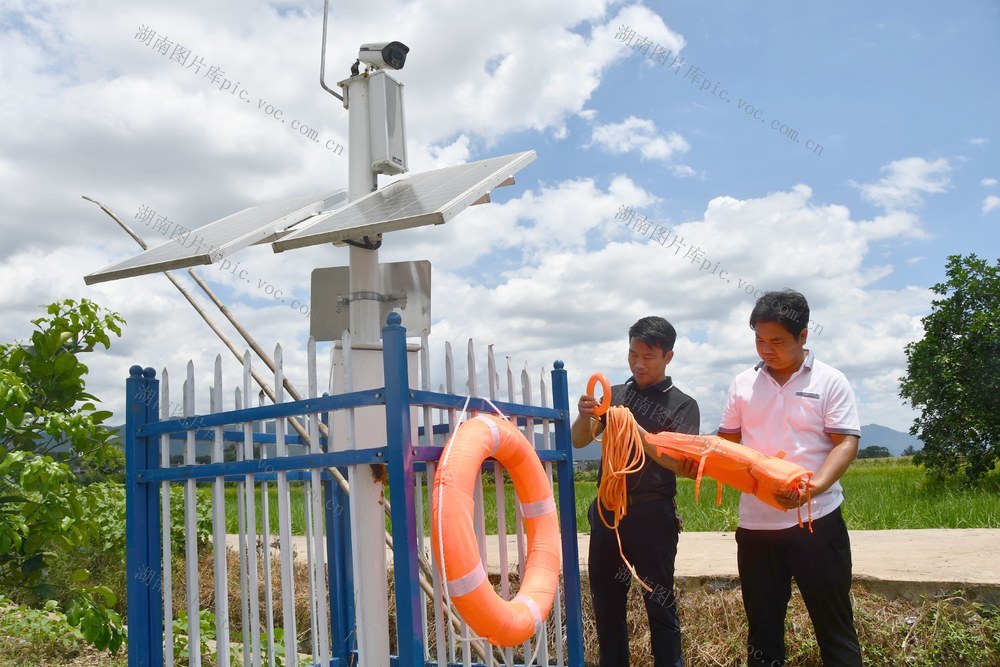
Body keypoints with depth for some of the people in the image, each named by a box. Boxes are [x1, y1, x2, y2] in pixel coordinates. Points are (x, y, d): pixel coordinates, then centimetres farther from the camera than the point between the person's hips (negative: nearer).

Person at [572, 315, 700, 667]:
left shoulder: (682, 405, -1)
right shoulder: (615, 394, 11)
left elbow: (683, 464, -13)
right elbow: (578, 442, 5)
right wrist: (585, 416, -17)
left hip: (652, 516, -4)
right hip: (607, 511, 4)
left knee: (659, 605, 1)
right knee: (606, 604, 11)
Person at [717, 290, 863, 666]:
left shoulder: (830, 381, -3)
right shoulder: (743, 384, 7)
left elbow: (846, 443, -10)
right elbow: (726, 441, 13)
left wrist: (815, 487, -26)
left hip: (817, 520, -3)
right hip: (755, 523, 4)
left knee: (834, 623, 6)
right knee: (762, 625, 14)